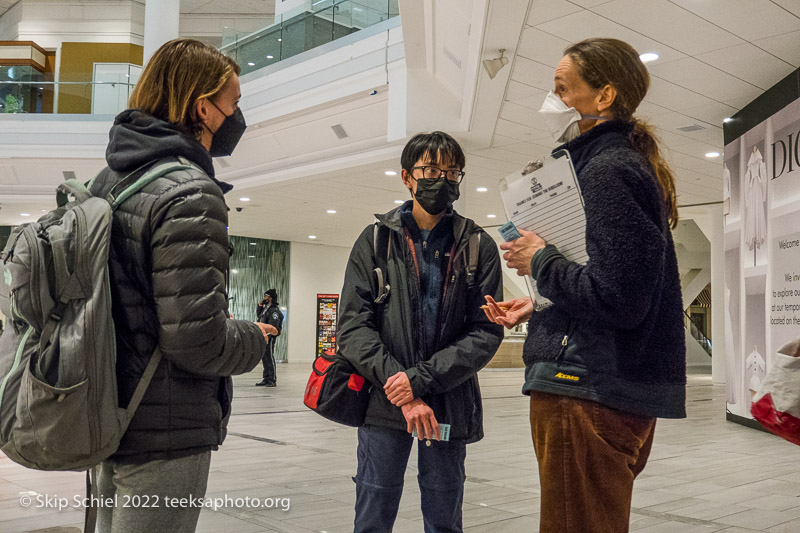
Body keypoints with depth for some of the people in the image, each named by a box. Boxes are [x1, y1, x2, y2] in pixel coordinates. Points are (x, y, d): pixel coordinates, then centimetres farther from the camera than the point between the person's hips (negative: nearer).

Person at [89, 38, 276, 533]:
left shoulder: (107, 181, 9)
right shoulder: (190, 195, -20)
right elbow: (199, 341, -25)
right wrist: (255, 338, -4)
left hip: (113, 418, 9)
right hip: (167, 436, -9)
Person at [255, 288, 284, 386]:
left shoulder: (274, 310, -14)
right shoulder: (266, 308, 15)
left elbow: (273, 327, -20)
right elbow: (258, 315, 32)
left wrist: (267, 337, -24)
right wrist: (260, 305, 16)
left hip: (269, 337, -10)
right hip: (263, 336, 10)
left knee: (269, 358, -6)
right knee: (264, 358, 13)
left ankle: (273, 380, -2)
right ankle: (265, 379, 21)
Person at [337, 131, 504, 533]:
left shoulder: (479, 247, 4)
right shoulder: (375, 240, 4)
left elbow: (486, 333, -3)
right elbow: (353, 325, -3)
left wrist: (422, 379, -14)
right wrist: (398, 389, -13)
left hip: (449, 406, 1)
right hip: (383, 403, 0)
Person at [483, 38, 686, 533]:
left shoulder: (609, 170, -14)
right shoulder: (618, 163, 18)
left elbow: (618, 300, -23)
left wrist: (540, 260, -10)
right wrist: (537, 306, 17)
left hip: (591, 394, -11)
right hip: (617, 392, 11)